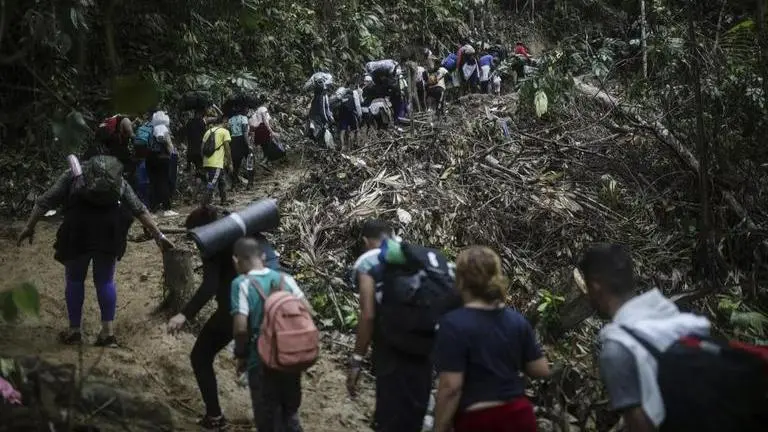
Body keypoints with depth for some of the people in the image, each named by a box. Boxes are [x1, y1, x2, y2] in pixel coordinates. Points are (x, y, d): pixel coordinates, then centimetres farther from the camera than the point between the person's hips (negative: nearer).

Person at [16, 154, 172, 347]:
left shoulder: (73, 174, 23)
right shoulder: (119, 179, 27)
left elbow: (46, 201, 17)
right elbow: (139, 209, 23)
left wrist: (29, 227, 19)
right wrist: (158, 235, 24)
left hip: (78, 229, -2)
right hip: (109, 230, 2)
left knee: (74, 280, 14)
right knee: (105, 280, 14)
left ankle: (74, 331, 21)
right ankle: (108, 332, 13)